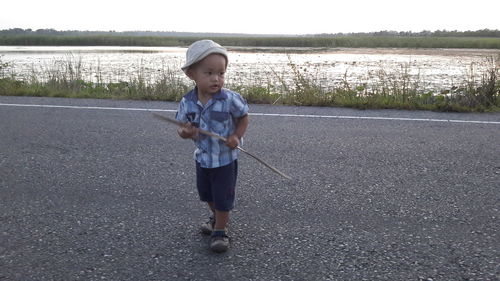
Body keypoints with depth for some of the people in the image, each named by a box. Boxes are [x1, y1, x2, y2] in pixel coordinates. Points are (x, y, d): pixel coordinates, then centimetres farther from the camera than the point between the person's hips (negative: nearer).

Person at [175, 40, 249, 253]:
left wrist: (236, 136, -21)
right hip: (203, 157, 5)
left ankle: (220, 231, 27)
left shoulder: (230, 99, -23)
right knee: (206, 194, 24)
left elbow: (244, 117, -7)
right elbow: (182, 127, -3)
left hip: (226, 159, -4)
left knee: (223, 197, 6)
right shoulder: (187, 103, -13)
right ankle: (217, 217, 52)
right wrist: (185, 132, -26)